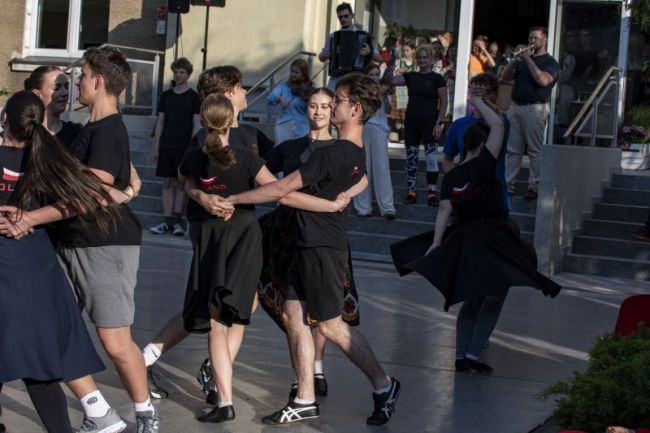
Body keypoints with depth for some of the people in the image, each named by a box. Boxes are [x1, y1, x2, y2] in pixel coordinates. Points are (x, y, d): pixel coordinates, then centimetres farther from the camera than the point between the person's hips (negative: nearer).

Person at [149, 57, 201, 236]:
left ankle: (178, 221, 3)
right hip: (166, 146, 3)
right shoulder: (166, 95, 11)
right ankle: (167, 221, 4)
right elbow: (160, 122, 13)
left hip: (184, 146, -3)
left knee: (181, 184, -1)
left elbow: (197, 124, -2)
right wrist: (156, 147, 7)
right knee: (167, 183, 3)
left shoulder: (193, 97, 1)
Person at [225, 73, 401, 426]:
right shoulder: (356, 153, 9)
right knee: (293, 314, 8)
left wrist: (230, 199, -16)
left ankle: (384, 385, 12)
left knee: (330, 324, -1)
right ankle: (305, 400, 11)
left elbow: (281, 190, -22)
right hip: (311, 242, 9)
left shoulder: (331, 155, -21)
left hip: (322, 246, -9)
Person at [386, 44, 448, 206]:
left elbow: (443, 103, -4)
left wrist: (439, 123, -12)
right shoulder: (411, 77, 10)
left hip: (429, 122, -4)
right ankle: (411, 192, 11)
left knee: (431, 157, -6)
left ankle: (432, 192, 0)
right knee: (410, 158, 5)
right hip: (411, 121, 4)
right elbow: (392, 80, -2)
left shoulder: (437, 79, -3)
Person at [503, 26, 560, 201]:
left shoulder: (550, 62, 1)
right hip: (515, 107, 6)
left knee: (536, 151, -4)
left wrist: (528, 59, -14)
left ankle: (534, 187, -2)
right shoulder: (522, 60, 21)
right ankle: (507, 184, 6)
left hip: (535, 109, -6)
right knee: (512, 149, 4)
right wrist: (514, 59, -2)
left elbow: (543, 80, -18)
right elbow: (506, 76, 13)